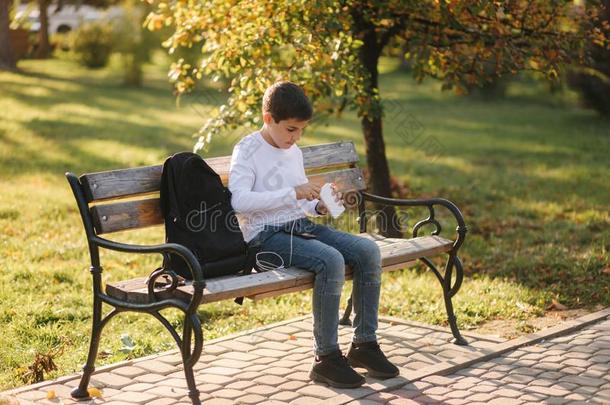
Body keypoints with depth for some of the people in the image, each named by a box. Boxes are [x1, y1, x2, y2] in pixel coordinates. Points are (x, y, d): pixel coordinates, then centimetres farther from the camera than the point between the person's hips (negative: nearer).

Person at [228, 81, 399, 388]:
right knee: (331, 260, -33)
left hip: (301, 226, 8)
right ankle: (326, 358, -22)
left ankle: (364, 343, -3)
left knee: (368, 251, -12)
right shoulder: (248, 151, -7)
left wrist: (319, 207, 4)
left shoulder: (294, 152, 17)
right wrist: (292, 193, -23)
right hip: (266, 236, -8)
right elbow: (239, 201, -22)